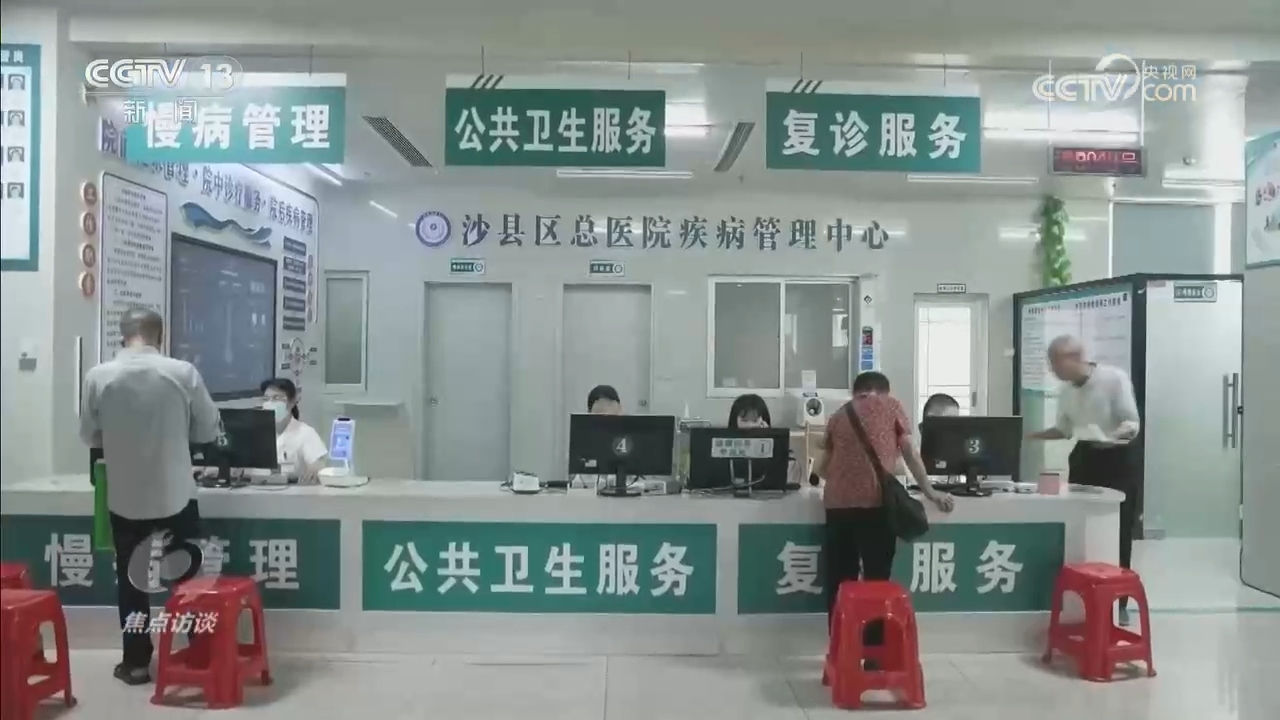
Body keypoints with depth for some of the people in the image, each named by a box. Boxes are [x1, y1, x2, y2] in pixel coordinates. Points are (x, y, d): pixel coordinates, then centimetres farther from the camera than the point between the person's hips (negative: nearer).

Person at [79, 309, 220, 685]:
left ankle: (136, 662, 20)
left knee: (131, 580, 14)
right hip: (175, 496, -1)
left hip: (124, 500, 1)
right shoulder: (183, 373, -11)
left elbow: (89, 436, 3)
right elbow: (209, 431, -2)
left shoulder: (97, 377, -8)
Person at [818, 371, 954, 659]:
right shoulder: (891, 406, 14)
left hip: (837, 503, 3)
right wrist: (931, 493, 18)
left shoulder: (839, 414, 22)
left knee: (838, 582, 10)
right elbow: (910, 454, 10)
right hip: (876, 502, -3)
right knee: (876, 581, 4)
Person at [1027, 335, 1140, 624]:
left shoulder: (1115, 378, -16)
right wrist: (1031, 435, 5)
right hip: (1084, 459, 6)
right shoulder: (1066, 390, 4)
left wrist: (1112, 436, -37)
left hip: (1117, 461, -5)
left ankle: (1118, 602, 12)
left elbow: (1132, 423, -17)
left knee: (1118, 534, -1)